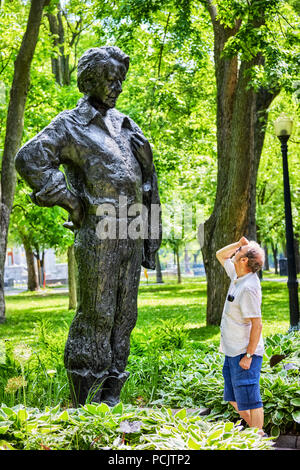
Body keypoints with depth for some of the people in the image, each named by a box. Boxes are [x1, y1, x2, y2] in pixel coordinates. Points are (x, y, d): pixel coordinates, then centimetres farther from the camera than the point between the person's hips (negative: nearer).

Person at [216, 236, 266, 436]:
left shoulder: (249, 288, -22)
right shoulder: (238, 276, 5)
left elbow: (257, 324, -23)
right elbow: (220, 255, 21)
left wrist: (248, 355, -21)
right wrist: (238, 244, 2)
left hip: (244, 353, -10)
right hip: (232, 352, 10)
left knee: (249, 400, -2)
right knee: (234, 398, 18)